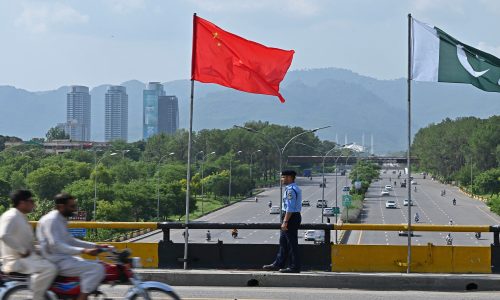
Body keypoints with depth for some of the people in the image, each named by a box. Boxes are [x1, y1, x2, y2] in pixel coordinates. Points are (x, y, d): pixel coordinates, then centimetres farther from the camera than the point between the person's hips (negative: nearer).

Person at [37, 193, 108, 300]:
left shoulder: (61, 220, 16)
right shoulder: (51, 220, -15)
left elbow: (70, 241, 23)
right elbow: (55, 245, -27)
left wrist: (95, 246, 13)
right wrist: (83, 251, -34)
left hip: (65, 258, 10)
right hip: (57, 262, -10)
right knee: (96, 269, -21)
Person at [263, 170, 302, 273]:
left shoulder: (291, 190, -18)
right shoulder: (296, 189, 15)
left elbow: (290, 207, -23)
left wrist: (285, 222, -23)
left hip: (291, 217, -11)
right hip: (295, 216, 11)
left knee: (292, 243, -4)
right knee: (283, 242, 15)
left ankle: (294, 267, 1)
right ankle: (278, 264, 21)